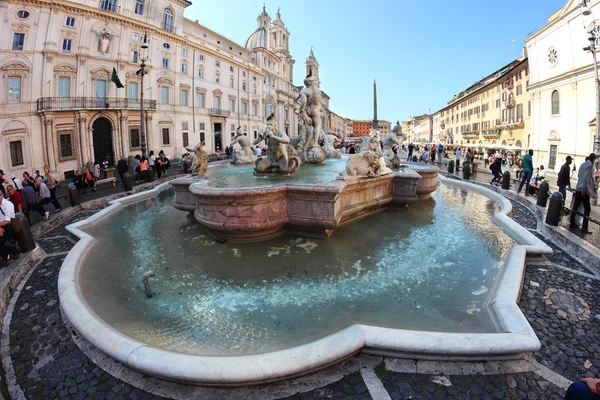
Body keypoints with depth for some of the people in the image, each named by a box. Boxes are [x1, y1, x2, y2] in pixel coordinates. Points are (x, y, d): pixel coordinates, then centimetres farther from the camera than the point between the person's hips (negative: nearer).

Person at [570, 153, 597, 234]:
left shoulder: (582, 164, 12)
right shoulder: (590, 165, -12)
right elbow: (586, 178, -20)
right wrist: (584, 190, -20)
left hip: (578, 189, 8)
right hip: (584, 190, -8)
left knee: (575, 206, 11)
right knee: (587, 208, -3)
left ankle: (572, 223, 15)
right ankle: (584, 228, -4)